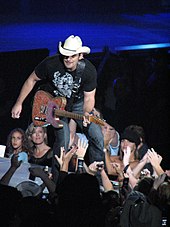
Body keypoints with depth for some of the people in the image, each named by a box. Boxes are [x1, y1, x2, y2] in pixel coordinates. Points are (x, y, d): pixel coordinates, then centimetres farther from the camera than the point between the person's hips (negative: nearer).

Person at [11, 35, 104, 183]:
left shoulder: (89, 70, -25)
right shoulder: (51, 64, -27)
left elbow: (89, 97, -16)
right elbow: (32, 80, -11)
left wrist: (86, 113, -37)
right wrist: (19, 104, -9)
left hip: (78, 103, 2)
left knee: (96, 136, -6)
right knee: (63, 140, -19)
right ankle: (58, 180, -3)